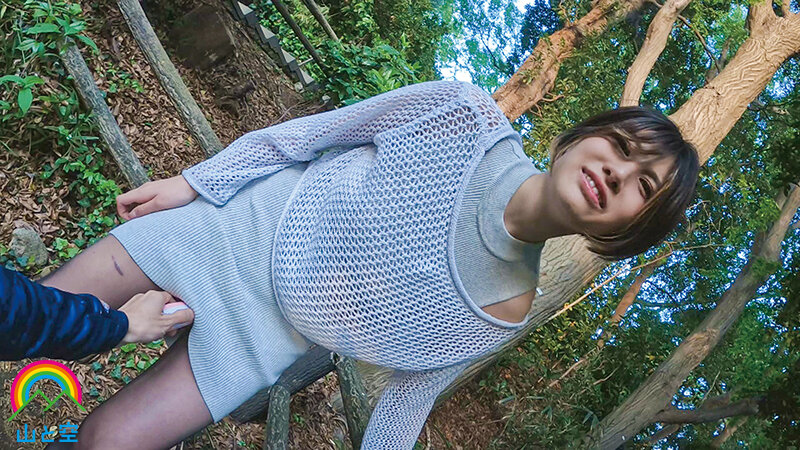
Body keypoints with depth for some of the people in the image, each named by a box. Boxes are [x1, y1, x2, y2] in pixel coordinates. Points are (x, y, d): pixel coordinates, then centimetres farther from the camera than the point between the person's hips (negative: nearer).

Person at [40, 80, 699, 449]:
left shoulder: (501, 315, -17)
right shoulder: (462, 113, -21)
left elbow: (413, 391, -2)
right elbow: (315, 130, -10)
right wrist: (194, 180, -5)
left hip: (261, 335, 0)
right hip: (232, 222, 1)